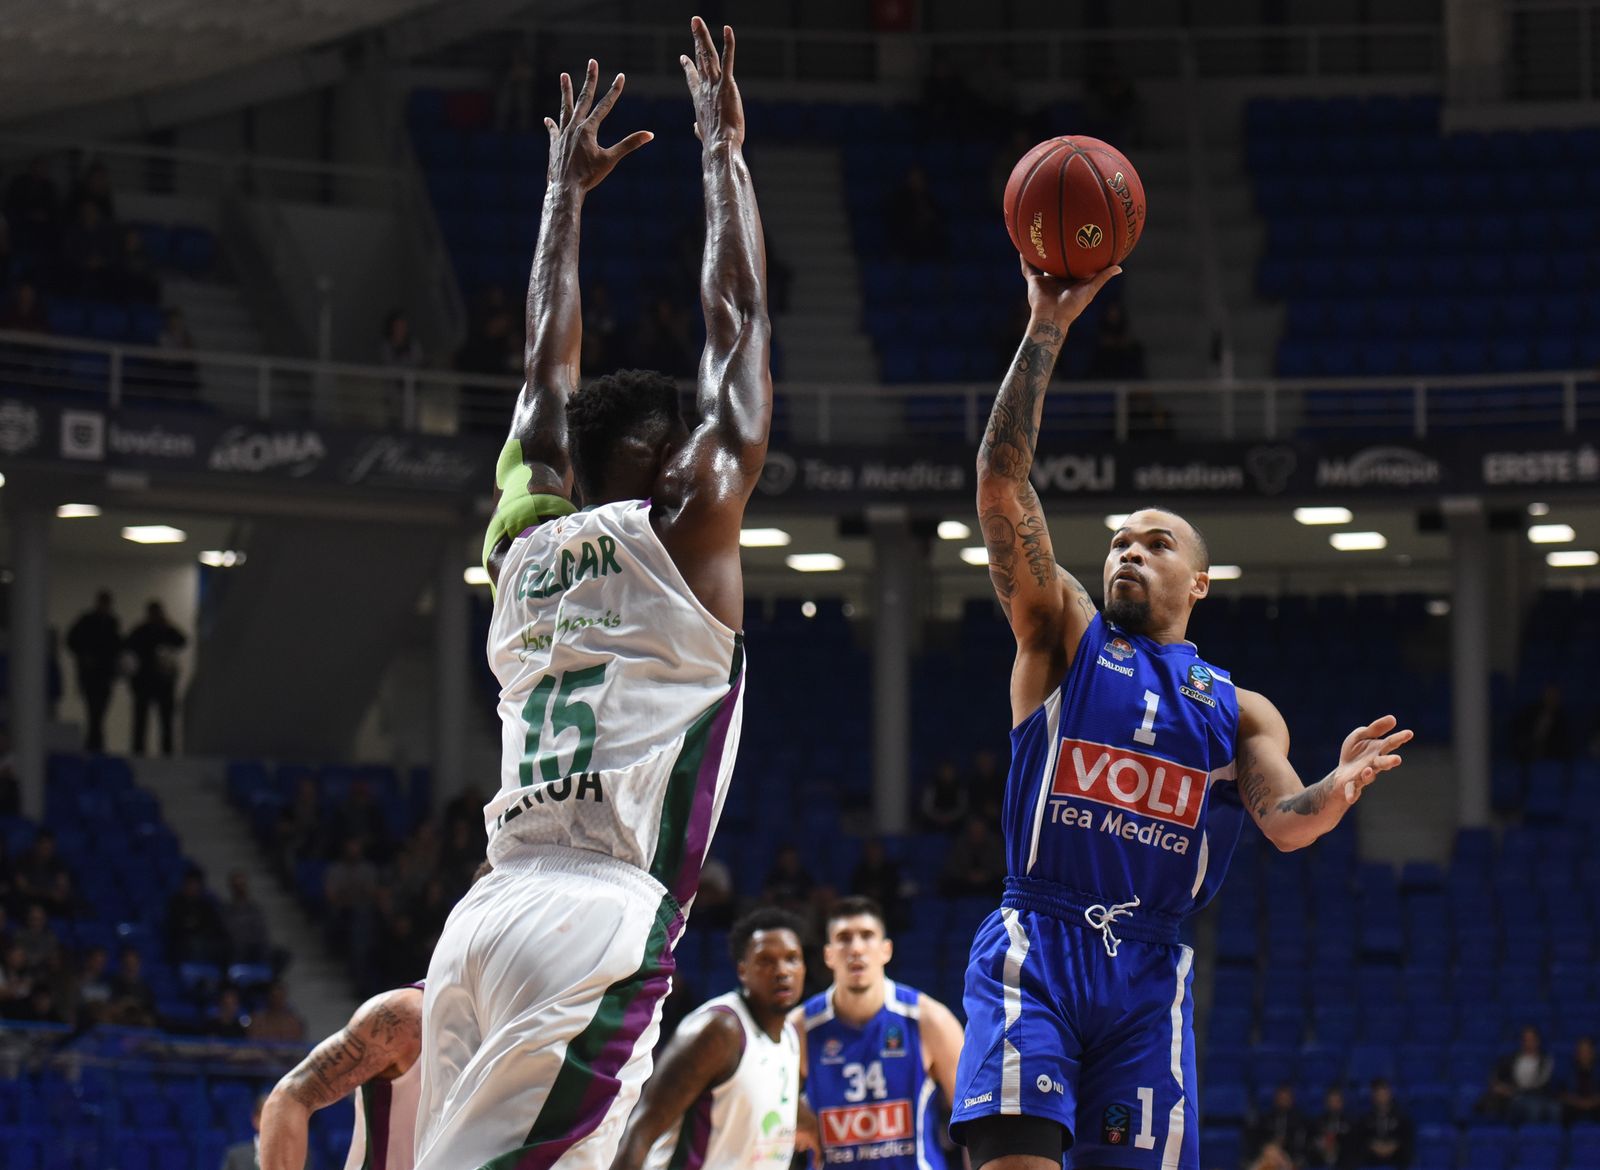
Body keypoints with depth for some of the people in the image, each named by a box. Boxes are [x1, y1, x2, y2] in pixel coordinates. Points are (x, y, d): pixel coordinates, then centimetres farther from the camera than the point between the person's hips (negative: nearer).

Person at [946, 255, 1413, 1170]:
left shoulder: (1240, 711, 17)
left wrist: (1338, 790, -24)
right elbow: (1003, 483, 1)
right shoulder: (1064, 637, 12)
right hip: (1036, 947, -2)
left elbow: (1285, 824, 0)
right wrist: (1047, 329, -4)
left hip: (1150, 974, 3)